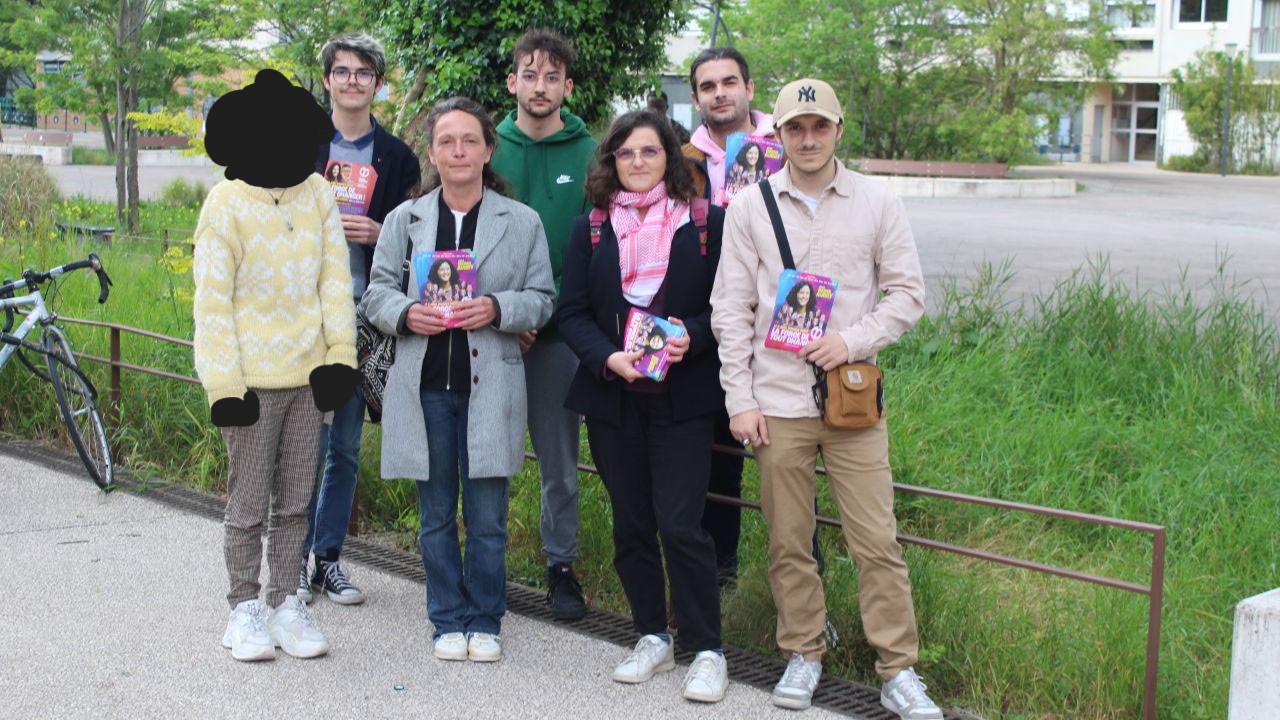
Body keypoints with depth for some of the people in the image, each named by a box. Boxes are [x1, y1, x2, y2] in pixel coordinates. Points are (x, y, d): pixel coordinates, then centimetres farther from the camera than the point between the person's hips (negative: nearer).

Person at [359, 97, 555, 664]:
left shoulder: (522, 222, 3)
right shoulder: (404, 219, 7)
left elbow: (541, 299, 3)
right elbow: (376, 293, 8)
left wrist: (496, 309, -16)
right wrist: (406, 314, -13)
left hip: (490, 386, -1)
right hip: (424, 385, 2)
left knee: (488, 518, 3)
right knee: (436, 515, 10)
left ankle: (485, 621, 20)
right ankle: (449, 621, 23)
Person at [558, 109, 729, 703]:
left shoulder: (707, 224, 0)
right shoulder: (591, 229, 7)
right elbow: (571, 313, 3)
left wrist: (691, 338, -17)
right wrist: (609, 358, -14)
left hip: (682, 397, -3)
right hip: (612, 398, 3)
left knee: (681, 526, -8)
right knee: (631, 525, 10)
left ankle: (707, 651, 5)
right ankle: (652, 638, 25)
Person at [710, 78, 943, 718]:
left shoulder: (877, 203, 3)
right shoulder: (750, 206, 3)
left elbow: (908, 293, 5)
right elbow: (731, 309, 4)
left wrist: (853, 340, -11)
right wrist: (739, 400, -1)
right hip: (777, 402, 1)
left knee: (878, 542, -2)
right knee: (788, 541, 7)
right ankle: (803, 655, 23)